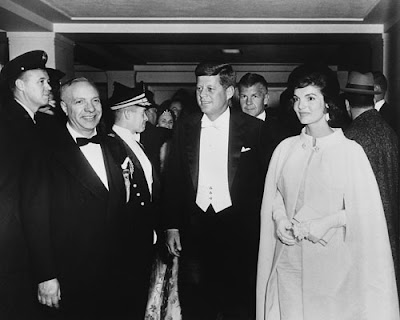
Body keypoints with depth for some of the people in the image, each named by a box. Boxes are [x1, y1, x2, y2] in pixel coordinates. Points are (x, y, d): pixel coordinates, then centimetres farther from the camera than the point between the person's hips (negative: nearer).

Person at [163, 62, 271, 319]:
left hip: (239, 231, -2)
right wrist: (172, 226, 5)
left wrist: (259, 229, -4)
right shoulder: (185, 127, 6)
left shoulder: (254, 129, -3)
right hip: (194, 228, 3)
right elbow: (173, 179, 8)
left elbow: (266, 180, -1)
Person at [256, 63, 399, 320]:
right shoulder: (286, 148, 3)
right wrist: (279, 219, -7)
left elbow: (366, 211, -6)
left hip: (332, 260, -3)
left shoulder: (350, 150, -8)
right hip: (288, 259, 3)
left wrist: (326, 223, -16)